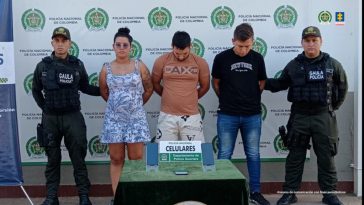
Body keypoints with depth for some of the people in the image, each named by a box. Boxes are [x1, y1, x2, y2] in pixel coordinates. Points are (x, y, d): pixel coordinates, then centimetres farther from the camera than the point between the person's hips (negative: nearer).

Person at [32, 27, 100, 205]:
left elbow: (84, 87, 12)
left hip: (73, 117, -1)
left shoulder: (77, 65, 0)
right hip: (50, 118, 1)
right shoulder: (43, 65, 0)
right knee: (53, 159, 10)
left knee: (78, 158, 3)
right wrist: (45, 108, 5)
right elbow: (36, 90, 12)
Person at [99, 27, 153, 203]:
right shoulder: (106, 69, 3)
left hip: (135, 119, -1)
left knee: (136, 159, 1)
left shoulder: (139, 66, -1)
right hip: (113, 119, 1)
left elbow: (149, 89, 7)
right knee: (116, 159, 6)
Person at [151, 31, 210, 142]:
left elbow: (205, 86, 12)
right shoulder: (161, 61, -2)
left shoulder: (200, 62, -1)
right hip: (167, 116, 0)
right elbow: (155, 84, 12)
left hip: (191, 116, 0)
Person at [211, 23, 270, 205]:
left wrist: (250, 100, 12)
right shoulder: (221, 58, -4)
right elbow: (216, 83, 8)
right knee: (224, 155, 5)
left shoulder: (257, 58, 2)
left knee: (253, 155, 10)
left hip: (252, 115, 2)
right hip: (227, 115, -2)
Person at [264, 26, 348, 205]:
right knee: (295, 157, 6)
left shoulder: (332, 64, 0)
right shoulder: (293, 65, 1)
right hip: (299, 116, 1)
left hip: (323, 117, 0)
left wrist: (333, 107, 12)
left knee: (326, 157, 6)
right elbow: (281, 83, 13)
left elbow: (342, 87, 12)